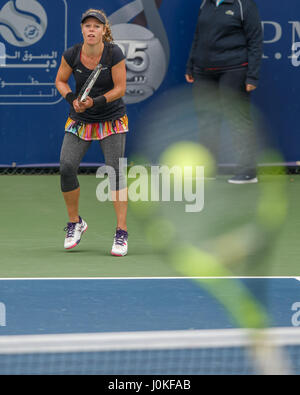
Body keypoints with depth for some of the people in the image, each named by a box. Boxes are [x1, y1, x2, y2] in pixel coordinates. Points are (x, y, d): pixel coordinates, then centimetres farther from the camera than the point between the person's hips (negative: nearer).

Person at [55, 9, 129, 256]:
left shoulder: (114, 54, -16)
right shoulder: (72, 55, -9)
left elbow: (120, 89, -12)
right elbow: (61, 81, 6)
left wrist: (95, 102, -25)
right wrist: (73, 99, -13)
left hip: (112, 119, -2)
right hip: (80, 121, 2)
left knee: (116, 171, -13)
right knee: (67, 168, -11)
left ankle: (121, 233, -9)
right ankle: (75, 223, 11)